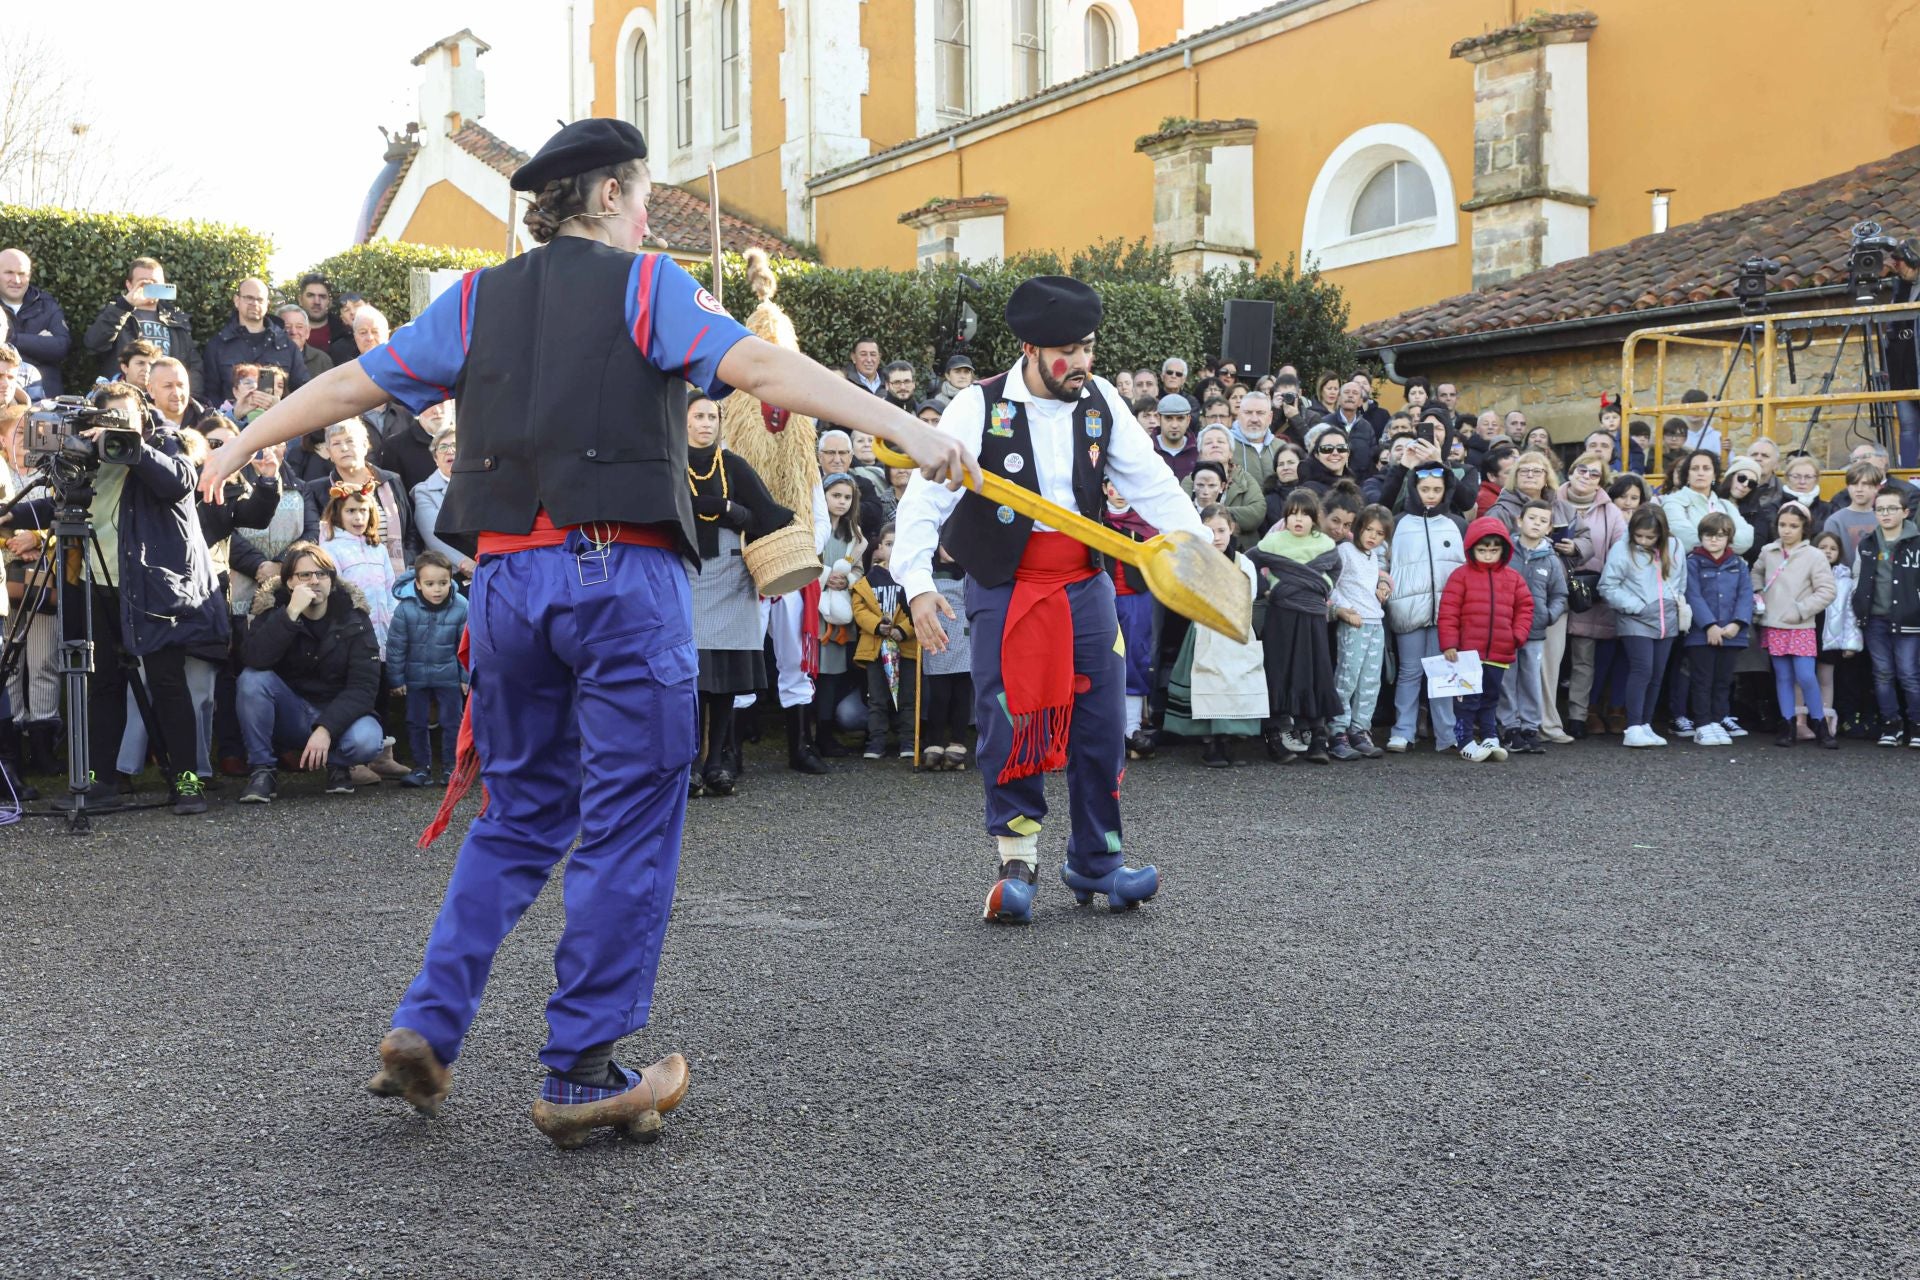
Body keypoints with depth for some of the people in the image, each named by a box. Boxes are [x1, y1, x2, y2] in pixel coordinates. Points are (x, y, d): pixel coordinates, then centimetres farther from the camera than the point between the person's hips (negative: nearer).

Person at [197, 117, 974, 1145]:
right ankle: (582, 1076, 5)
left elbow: (349, 386, 20)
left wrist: (239, 446, 35)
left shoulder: (477, 298, 15)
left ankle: (428, 1024, 11)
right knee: (628, 825, 2)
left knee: (520, 813, 18)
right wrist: (905, 428, -18)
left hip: (507, 575, 5)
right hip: (621, 572, -5)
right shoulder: (644, 284, 2)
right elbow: (760, 368, -12)